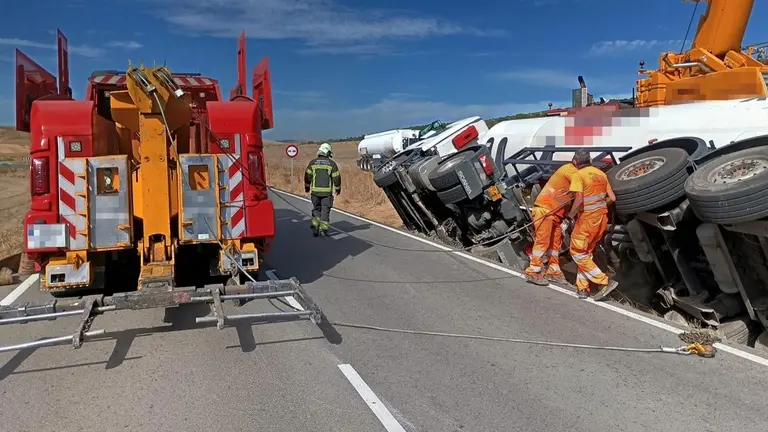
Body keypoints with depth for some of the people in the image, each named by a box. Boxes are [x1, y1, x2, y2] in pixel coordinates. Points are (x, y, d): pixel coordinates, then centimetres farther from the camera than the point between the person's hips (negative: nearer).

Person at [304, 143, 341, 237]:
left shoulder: (312, 162, 3)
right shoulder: (331, 163, -2)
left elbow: (307, 176, 6)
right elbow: (336, 177, -1)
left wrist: (307, 187, 21)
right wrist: (338, 188, 13)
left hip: (315, 191, 2)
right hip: (327, 192, -2)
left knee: (316, 210, 15)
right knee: (325, 211, 5)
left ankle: (315, 228, 5)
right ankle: (323, 230, 3)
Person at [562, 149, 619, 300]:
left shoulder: (579, 175, -11)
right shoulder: (601, 174, 11)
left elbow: (579, 200, -21)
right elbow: (612, 198, 12)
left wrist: (569, 218, -13)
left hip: (587, 218, -8)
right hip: (602, 217, 8)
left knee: (577, 253, 1)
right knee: (586, 252, 17)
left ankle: (605, 281, -6)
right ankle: (582, 287, 17)